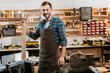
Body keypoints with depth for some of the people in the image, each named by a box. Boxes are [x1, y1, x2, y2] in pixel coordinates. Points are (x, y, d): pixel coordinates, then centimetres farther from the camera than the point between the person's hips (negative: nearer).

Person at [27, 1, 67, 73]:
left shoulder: (58, 22, -9)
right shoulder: (41, 23, 8)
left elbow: (63, 40, -12)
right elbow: (35, 36, 19)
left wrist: (62, 56, -18)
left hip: (54, 57, -5)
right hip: (42, 57, 6)